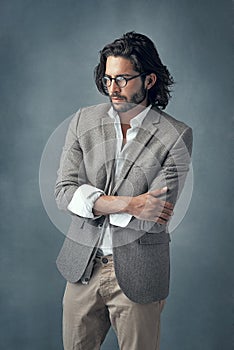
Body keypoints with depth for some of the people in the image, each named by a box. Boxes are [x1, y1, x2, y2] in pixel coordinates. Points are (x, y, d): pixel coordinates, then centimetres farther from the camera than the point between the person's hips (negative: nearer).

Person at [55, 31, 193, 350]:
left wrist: (93, 201, -13)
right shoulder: (84, 121, 1)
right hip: (83, 266, 4)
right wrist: (128, 204, -17)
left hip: (137, 275, -3)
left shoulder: (175, 136, -10)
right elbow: (63, 193, -6)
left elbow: (154, 217, -17)